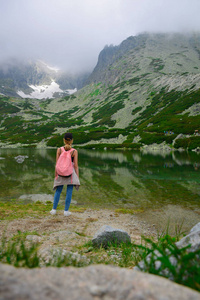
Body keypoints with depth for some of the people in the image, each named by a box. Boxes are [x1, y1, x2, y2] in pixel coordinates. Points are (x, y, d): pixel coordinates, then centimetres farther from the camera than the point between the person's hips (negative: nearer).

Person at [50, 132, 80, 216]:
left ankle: (54, 209, 18)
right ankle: (66, 211, 9)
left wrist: (55, 175, 6)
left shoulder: (59, 150, -4)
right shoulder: (74, 151, -7)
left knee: (58, 191, 14)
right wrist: (77, 178, 0)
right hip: (71, 173, -1)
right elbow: (76, 165, -7)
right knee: (69, 192, 5)